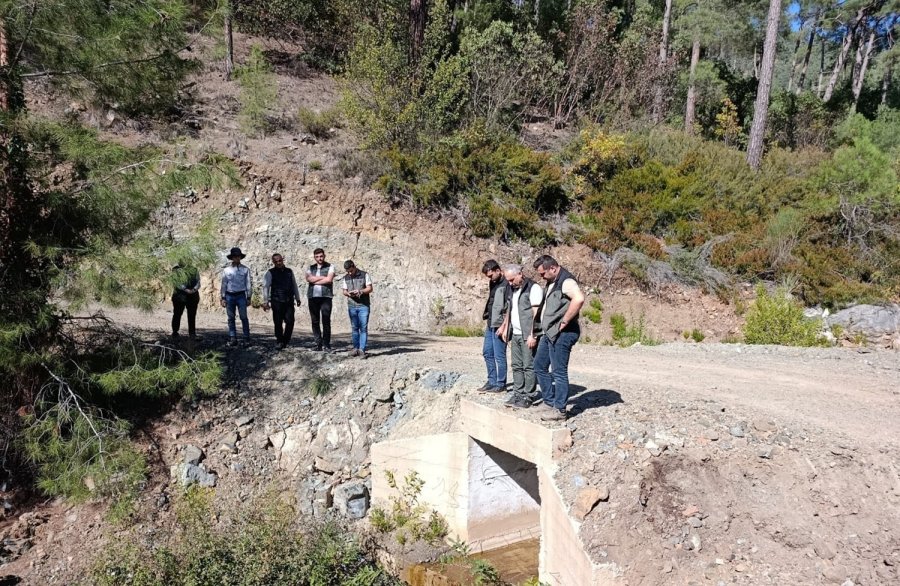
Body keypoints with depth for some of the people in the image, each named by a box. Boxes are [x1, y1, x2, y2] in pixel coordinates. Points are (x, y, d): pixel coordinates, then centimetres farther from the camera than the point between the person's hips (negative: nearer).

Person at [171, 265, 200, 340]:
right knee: (177, 314, 6)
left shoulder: (194, 271, 11)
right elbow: (177, 283, -6)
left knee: (192, 315, 1)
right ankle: (175, 332, 18)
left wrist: (194, 289, -16)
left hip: (193, 296, 1)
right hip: (180, 295, -1)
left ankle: (192, 333, 6)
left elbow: (198, 282, 4)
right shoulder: (177, 271, 5)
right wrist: (186, 290, -20)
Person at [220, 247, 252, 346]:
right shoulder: (226, 270, 7)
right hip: (229, 296, 2)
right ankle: (232, 338, 11)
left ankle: (246, 338, -1)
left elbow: (249, 284, 5)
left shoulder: (245, 270, 3)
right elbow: (223, 285, 10)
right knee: (231, 318, 5)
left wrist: (249, 298, 1)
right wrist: (223, 298, 5)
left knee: (244, 317, -6)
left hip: (241, 295, -2)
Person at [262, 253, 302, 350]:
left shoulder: (289, 272, 14)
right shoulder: (270, 273, 2)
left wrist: (297, 298, 20)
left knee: (290, 321, -3)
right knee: (278, 323, 2)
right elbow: (265, 287, -2)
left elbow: (294, 285, 20)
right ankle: (279, 342, 16)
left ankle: (286, 341, 12)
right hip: (276, 302, -3)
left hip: (289, 301, 3)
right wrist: (265, 302, -8)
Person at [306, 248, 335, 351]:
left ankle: (326, 344, -1)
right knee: (315, 321, 2)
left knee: (326, 321, -7)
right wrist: (323, 277, -6)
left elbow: (329, 280, -9)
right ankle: (318, 344, 7)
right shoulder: (311, 268, 17)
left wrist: (315, 281, -1)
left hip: (325, 296, -3)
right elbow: (308, 279, -2)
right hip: (313, 297, 3)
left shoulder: (330, 267, 8)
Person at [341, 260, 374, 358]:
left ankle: (362, 350, -6)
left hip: (364, 305, -3)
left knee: (363, 328, -6)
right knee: (354, 328, 7)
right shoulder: (346, 278, 12)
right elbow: (343, 290, 13)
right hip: (351, 306, 3)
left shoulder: (364, 275, 0)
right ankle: (356, 348, 16)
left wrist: (360, 291, -20)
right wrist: (347, 293, -10)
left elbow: (370, 288, -2)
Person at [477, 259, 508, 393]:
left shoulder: (506, 285, -13)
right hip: (490, 325, 9)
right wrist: (486, 319, 17)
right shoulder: (492, 283, 15)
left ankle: (501, 384, 8)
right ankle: (492, 381, 23)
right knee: (487, 353, 14)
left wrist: (504, 325, -18)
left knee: (499, 355, -3)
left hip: (499, 326, -9)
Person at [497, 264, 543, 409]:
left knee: (529, 366, -4)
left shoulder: (533, 288, -10)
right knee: (516, 365, 9)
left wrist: (532, 335, -18)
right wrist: (506, 329, 20)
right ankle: (518, 394, 17)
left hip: (528, 335, -8)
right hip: (515, 334, 8)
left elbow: (535, 313, -15)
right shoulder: (511, 289, 15)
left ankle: (529, 396, 3)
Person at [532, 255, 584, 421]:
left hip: (561, 334, -11)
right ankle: (549, 402, 25)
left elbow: (579, 299, -35)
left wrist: (564, 321, -27)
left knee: (559, 372, -4)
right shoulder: (551, 283, 16)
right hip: (549, 333, 11)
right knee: (539, 366, 16)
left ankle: (559, 411, 5)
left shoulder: (566, 281, -16)